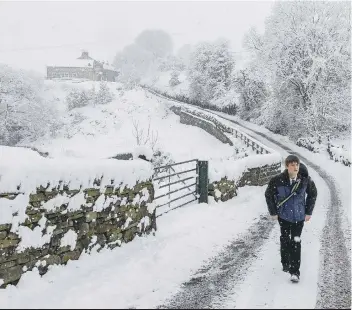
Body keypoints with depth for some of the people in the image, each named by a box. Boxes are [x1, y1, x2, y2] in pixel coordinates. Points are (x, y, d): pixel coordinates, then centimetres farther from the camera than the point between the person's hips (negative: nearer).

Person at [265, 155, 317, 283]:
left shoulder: (305, 179, -14)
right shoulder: (277, 180, -18)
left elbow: (313, 193, 5)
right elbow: (269, 195, -2)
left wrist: (309, 212, 4)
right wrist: (273, 212, 0)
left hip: (299, 216, 0)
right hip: (283, 215, 0)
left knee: (296, 242, -1)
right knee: (285, 239, 13)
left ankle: (295, 271, 5)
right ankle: (285, 263, 36)